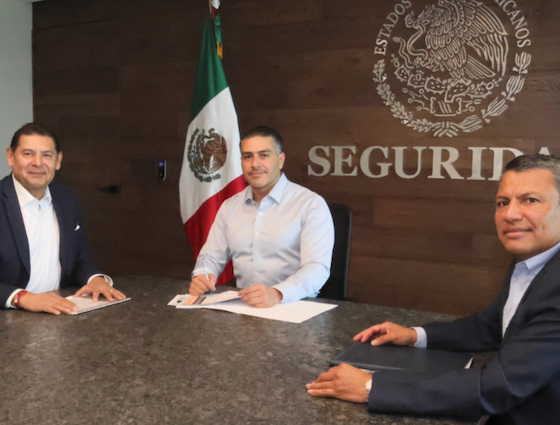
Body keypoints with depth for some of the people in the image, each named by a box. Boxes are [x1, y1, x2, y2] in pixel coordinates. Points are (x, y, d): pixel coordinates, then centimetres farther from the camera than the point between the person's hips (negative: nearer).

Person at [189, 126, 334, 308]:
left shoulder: (311, 204, -5)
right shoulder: (229, 207, 13)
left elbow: (317, 267, -16)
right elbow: (211, 257, 16)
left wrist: (278, 293, -34)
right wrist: (201, 277, -8)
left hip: (295, 307, -4)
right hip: (243, 306, 4)